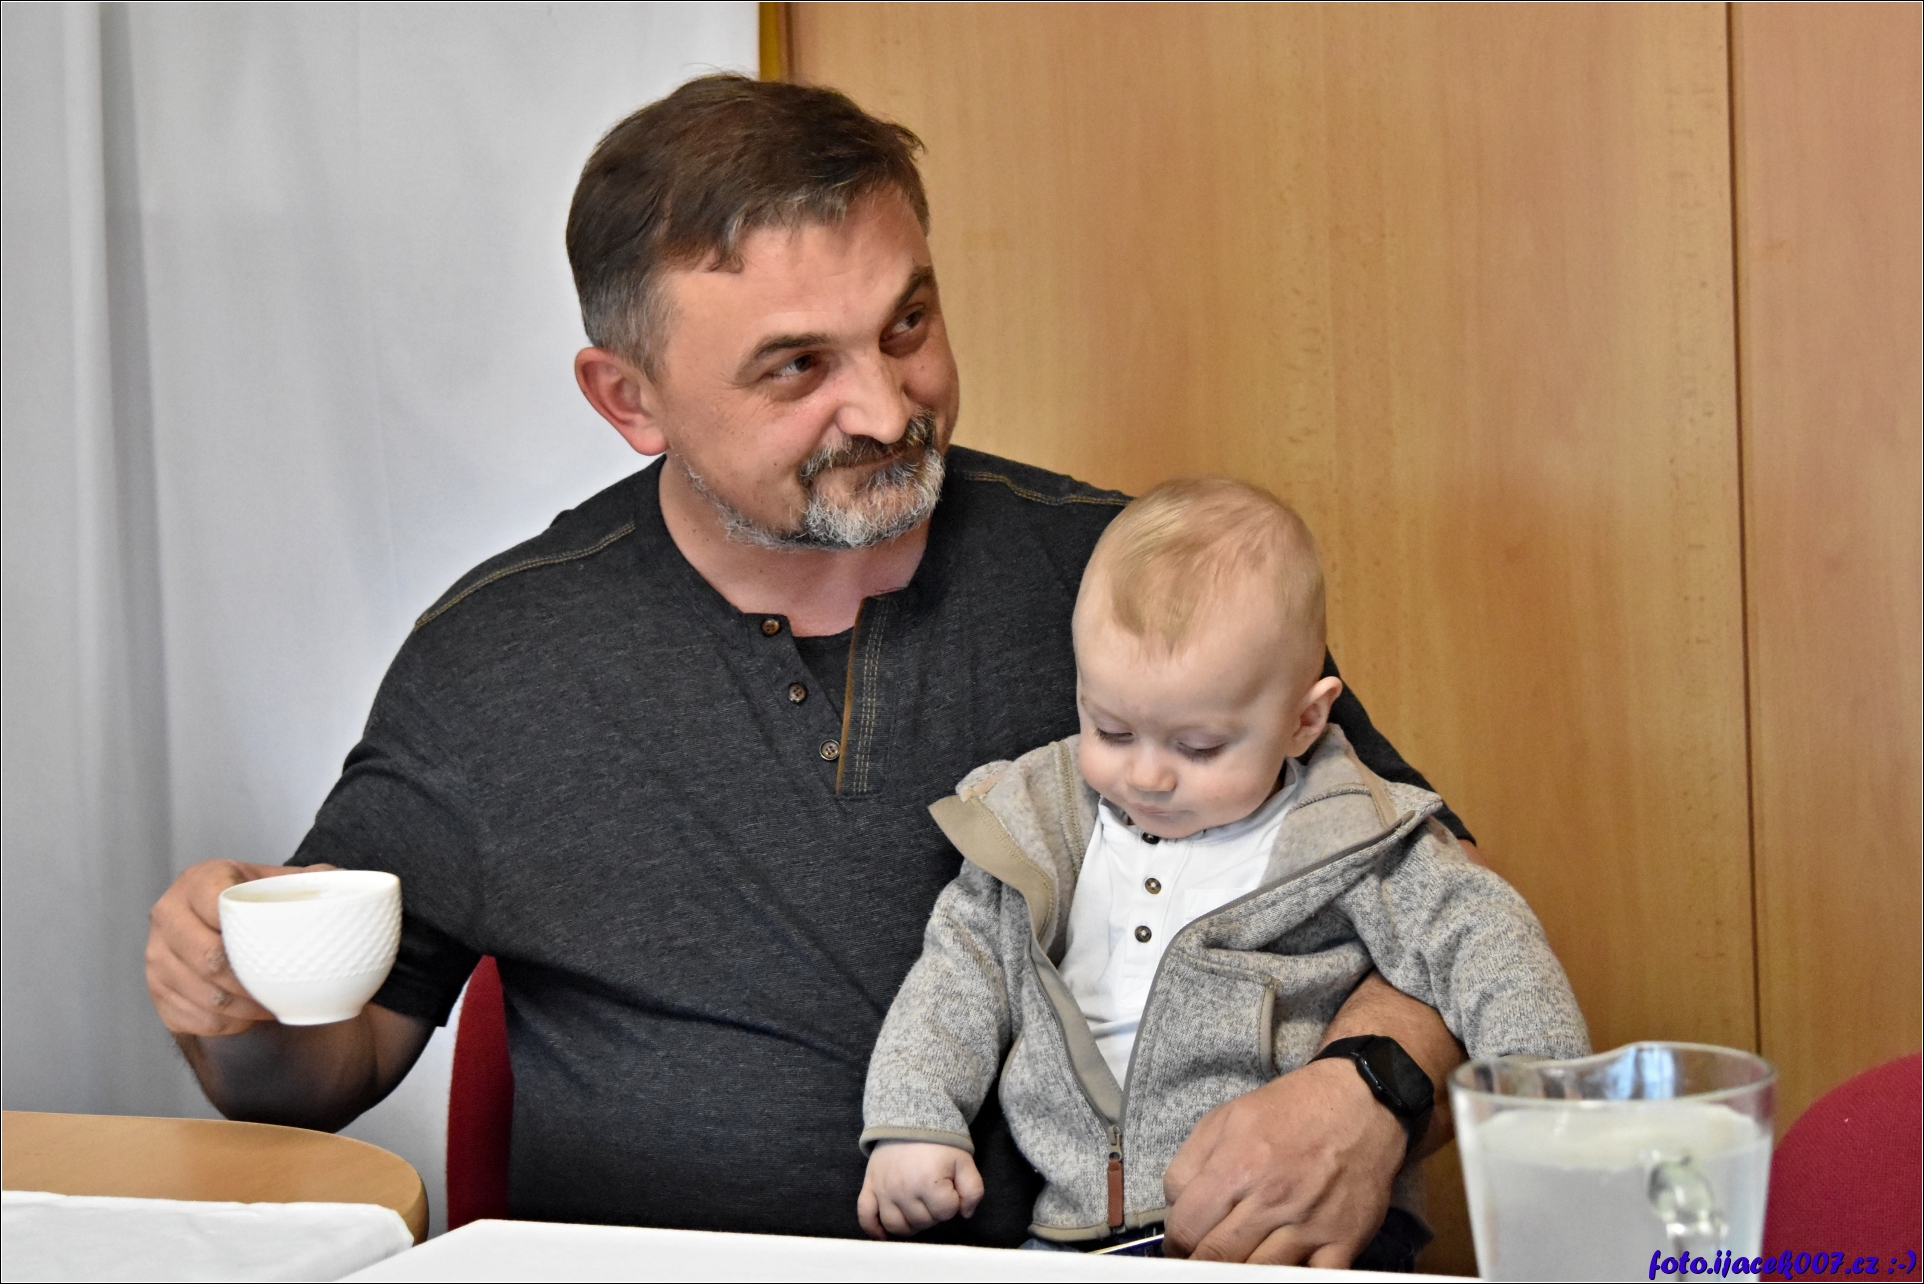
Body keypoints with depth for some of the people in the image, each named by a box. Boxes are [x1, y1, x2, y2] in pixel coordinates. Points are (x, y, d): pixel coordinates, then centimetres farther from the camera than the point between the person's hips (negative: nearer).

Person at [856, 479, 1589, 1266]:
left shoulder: (1349, 842, 2)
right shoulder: (1035, 823, 13)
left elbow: (1474, 939, 1)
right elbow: (961, 967, 17)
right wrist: (911, 1120, 6)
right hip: (1073, 1226, 3)